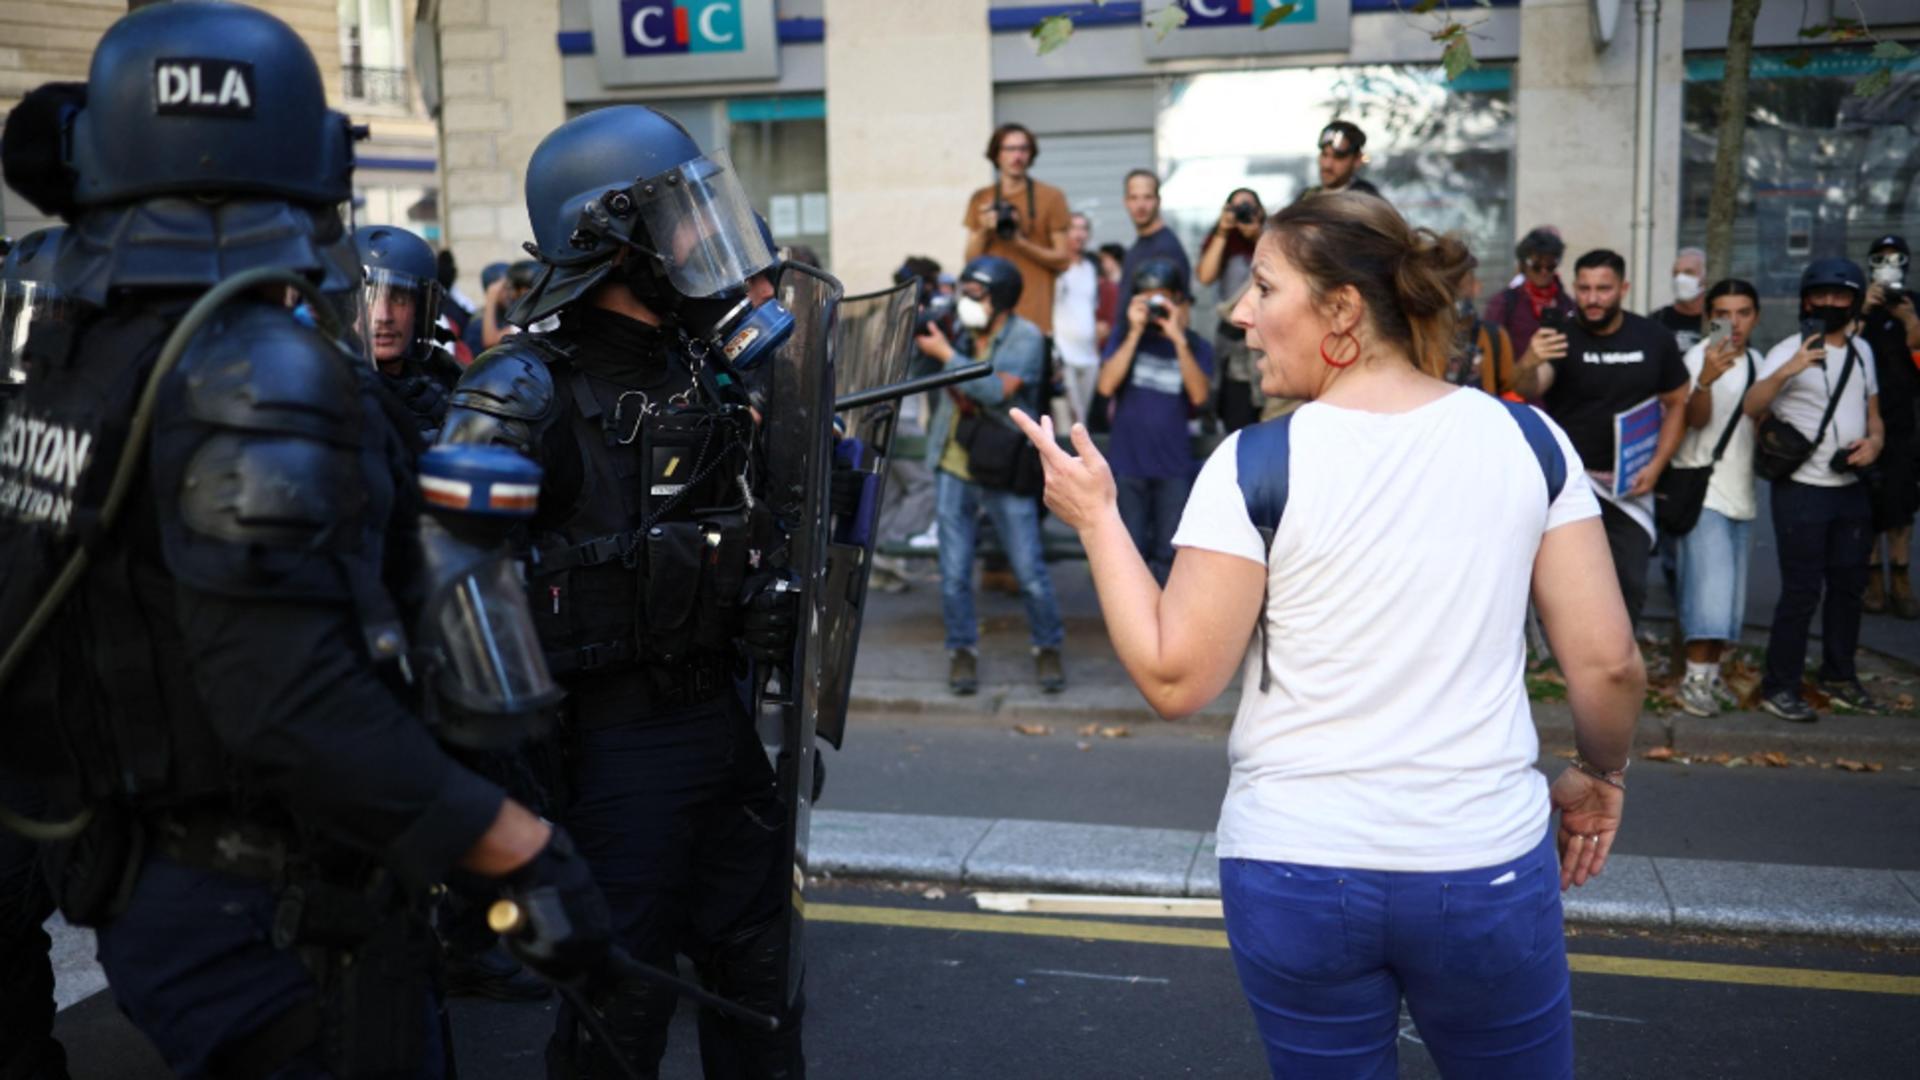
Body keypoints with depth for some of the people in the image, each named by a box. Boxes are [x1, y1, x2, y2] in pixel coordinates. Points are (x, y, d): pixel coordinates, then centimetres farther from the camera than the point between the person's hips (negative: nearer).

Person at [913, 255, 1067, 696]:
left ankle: (1048, 648, 20)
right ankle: (963, 651, 21)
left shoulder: (1025, 339, -9)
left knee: (1030, 572, 0)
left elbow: (996, 390, -22)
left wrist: (945, 354, -19)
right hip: (953, 467, 4)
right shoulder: (959, 332, 6)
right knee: (954, 573, 5)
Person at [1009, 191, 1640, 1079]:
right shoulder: (1526, 439, -4)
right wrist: (1601, 773, 16)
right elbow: (1608, 662, -3)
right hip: (1488, 872, 2)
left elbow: (1174, 680, -11)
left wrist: (1095, 517, -3)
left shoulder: (1256, 466, -13)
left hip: (1297, 878, -1)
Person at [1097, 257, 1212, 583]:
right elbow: (1107, 385, -9)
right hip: (1127, 463, 1)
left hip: (1174, 467, -1)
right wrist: (1135, 332, -12)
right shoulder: (1127, 338, 6)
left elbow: (1199, 395, -13)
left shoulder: (1195, 346, 3)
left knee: (1169, 554, 3)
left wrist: (1179, 340, -18)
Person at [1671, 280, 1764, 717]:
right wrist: (1705, 380, -45)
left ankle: (1712, 671, 18)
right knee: (1710, 584, -14)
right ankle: (1695, 677, -8)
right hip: (1703, 490, -7)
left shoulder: (1755, 359, 12)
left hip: (1741, 494, 7)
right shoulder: (1699, 357, -10)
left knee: (1731, 591, 10)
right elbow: (1696, 419, -26)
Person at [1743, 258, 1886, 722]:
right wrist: (1787, 370, -38)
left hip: (1853, 488, 7)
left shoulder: (1862, 350, 12)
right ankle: (1780, 687, 2)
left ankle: (1839, 675, 29)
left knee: (1848, 584, 15)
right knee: (1802, 591, -6)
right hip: (1803, 489, -7)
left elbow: (1872, 410, 21)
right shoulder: (1790, 351, -9)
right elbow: (1750, 408, -22)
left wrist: (1875, 440, -1)